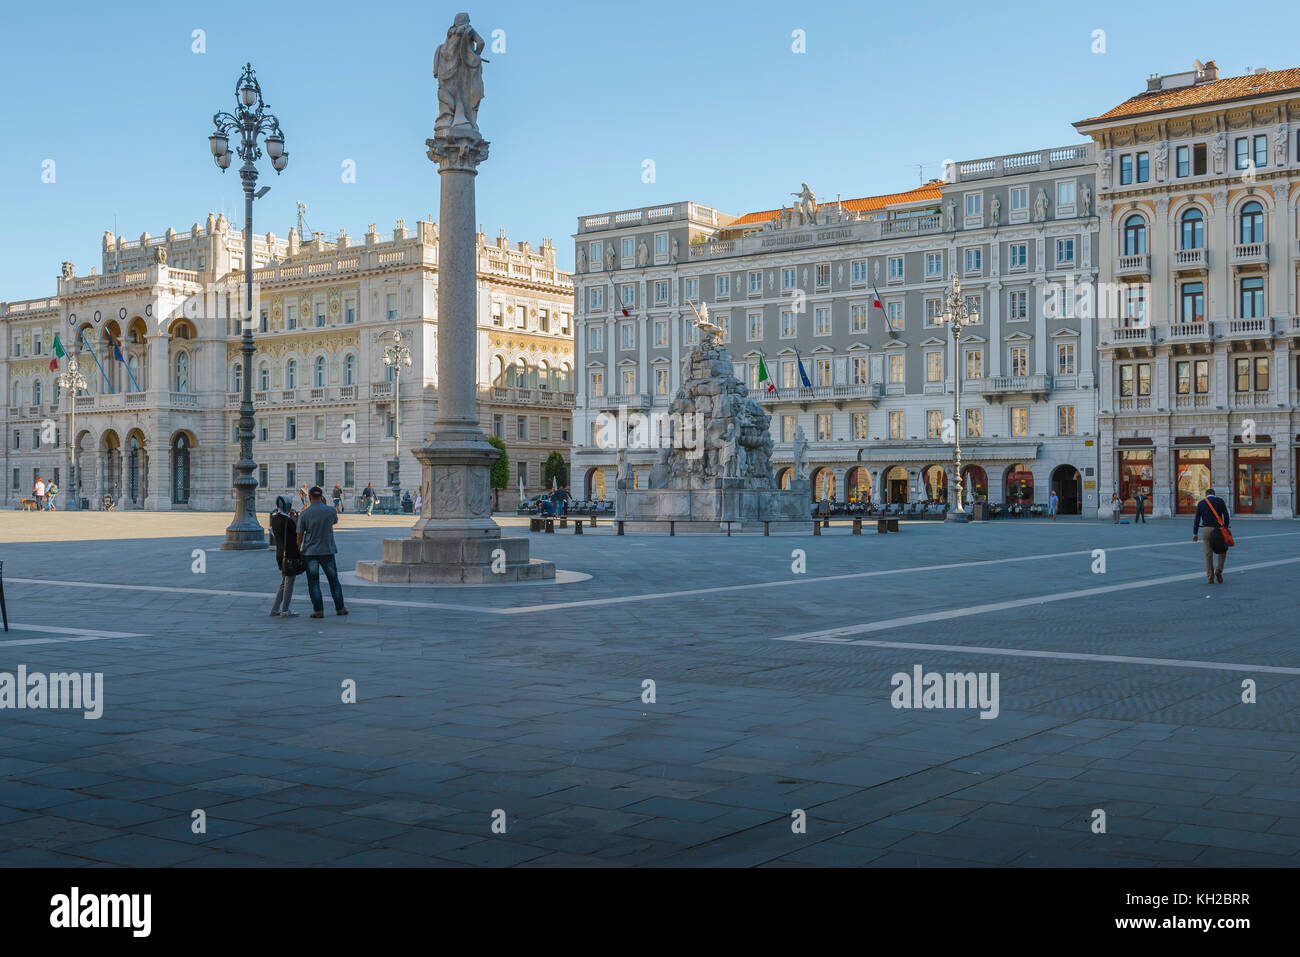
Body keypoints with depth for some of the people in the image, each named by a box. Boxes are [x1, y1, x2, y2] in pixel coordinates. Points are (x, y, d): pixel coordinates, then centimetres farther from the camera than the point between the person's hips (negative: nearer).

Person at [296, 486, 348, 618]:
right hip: (327, 550, 1)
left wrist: (299, 551, 7)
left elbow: (299, 535, -5)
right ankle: (340, 608, 17)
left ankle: (318, 610, 2)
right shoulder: (331, 511, -6)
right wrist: (324, 504, 12)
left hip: (310, 552, -1)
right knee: (333, 579, 12)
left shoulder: (304, 513, -8)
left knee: (313, 582, 4)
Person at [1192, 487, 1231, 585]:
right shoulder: (1220, 501, 0)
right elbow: (1226, 516, -4)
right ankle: (1219, 570, -1)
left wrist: (1195, 534, 6)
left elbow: (1197, 519, 2)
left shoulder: (1201, 503, 4)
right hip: (1218, 530, -1)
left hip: (1206, 530, 1)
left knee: (1208, 555, 5)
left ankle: (1210, 578, 2)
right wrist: (1225, 528, 8)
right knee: (1223, 551, 18)